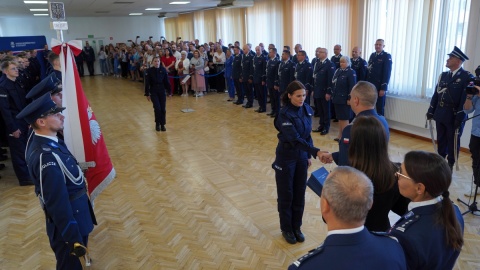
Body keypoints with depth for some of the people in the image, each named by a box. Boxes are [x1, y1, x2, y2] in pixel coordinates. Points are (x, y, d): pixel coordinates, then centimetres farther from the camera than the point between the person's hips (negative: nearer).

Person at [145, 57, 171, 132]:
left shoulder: (163, 70, -3)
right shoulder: (149, 71, -6)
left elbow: (166, 82, 2)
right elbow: (147, 83, -4)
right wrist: (147, 94, -4)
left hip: (162, 92, 2)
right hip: (153, 92, -2)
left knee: (162, 109, 2)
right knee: (157, 108, -10)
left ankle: (162, 124, 18)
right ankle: (157, 124, 11)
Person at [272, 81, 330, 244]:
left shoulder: (307, 110, -1)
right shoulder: (284, 114, -22)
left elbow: (307, 134, 9)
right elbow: (295, 139, -31)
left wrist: (309, 155, 10)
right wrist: (316, 152, -39)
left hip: (301, 157, 6)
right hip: (286, 158, -6)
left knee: (299, 194, 13)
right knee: (286, 195, 8)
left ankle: (296, 227, 30)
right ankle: (286, 229, 26)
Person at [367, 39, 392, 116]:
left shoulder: (387, 56, -6)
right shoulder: (372, 55, 13)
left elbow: (387, 73, -12)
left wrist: (383, 88, -17)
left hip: (380, 87, -5)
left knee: (380, 108, 3)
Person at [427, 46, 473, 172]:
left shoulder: (467, 77, -10)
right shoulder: (443, 75, 9)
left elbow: (465, 100, -15)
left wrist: (460, 118, -18)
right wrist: (431, 111, 8)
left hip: (454, 117, -5)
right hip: (441, 115, 6)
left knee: (453, 142, 8)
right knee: (441, 140, 14)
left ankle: (450, 165, 21)